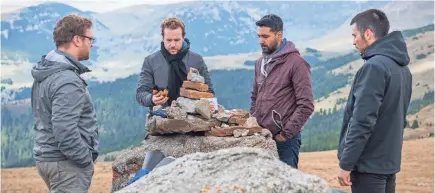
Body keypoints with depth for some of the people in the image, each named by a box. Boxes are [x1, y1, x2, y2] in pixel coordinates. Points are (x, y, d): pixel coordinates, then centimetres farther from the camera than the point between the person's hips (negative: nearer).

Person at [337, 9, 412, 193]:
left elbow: (362, 122, -22)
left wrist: (346, 164, -17)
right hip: (389, 162, 9)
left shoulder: (374, 67, -18)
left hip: (368, 164, -9)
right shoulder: (402, 68, 10)